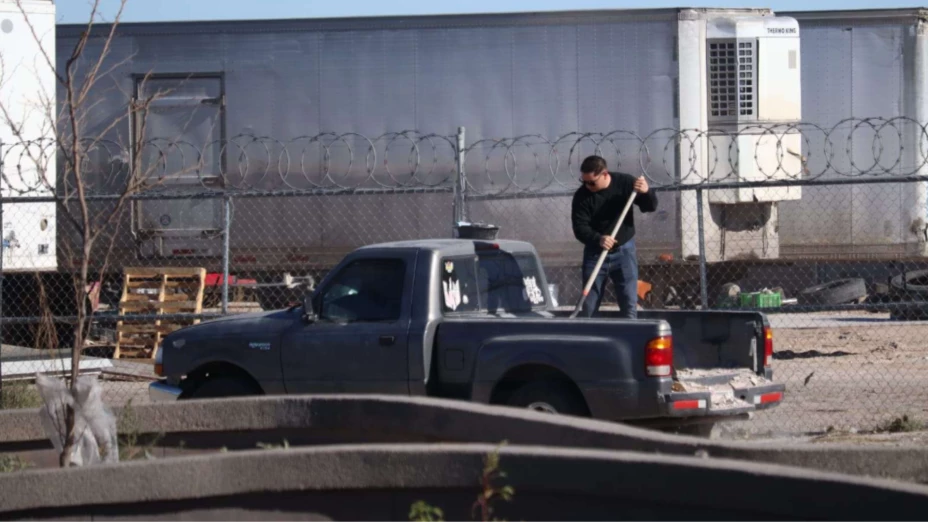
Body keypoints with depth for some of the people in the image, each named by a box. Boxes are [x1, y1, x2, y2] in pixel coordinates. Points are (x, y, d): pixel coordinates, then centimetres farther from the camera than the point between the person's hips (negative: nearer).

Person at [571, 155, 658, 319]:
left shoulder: (625, 183, -10)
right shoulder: (581, 196, -12)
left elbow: (651, 207, -5)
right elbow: (579, 228, -15)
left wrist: (646, 192, -28)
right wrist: (598, 239, -35)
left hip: (624, 250, 0)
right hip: (595, 253, 0)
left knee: (629, 306, -3)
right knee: (588, 307, 4)